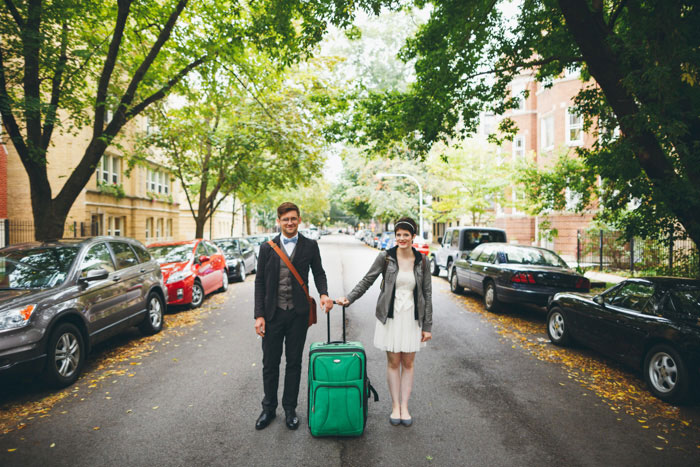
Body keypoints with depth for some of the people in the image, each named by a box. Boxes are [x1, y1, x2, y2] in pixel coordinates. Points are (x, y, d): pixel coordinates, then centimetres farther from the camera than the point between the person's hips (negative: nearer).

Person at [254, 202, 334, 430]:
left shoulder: (310, 246, 1)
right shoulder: (267, 248, 1)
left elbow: (318, 272, 8)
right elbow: (260, 282, 1)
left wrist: (324, 294, -13)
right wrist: (259, 315, -4)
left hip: (298, 313, 0)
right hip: (273, 313, 0)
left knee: (294, 362, 11)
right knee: (270, 363, 10)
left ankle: (290, 409, 27)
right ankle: (269, 408, 29)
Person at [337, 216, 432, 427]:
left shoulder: (421, 261, 0)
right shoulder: (385, 257, -5)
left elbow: (427, 293, 3)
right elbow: (367, 280, 0)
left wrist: (427, 326, 1)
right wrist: (349, 298, -14)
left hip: (412, 318, 1)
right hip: (390, 317, -1)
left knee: (408, 363, 9)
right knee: (393, 363, 7)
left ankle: (404, 406, 22)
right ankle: (395, 406, 22)